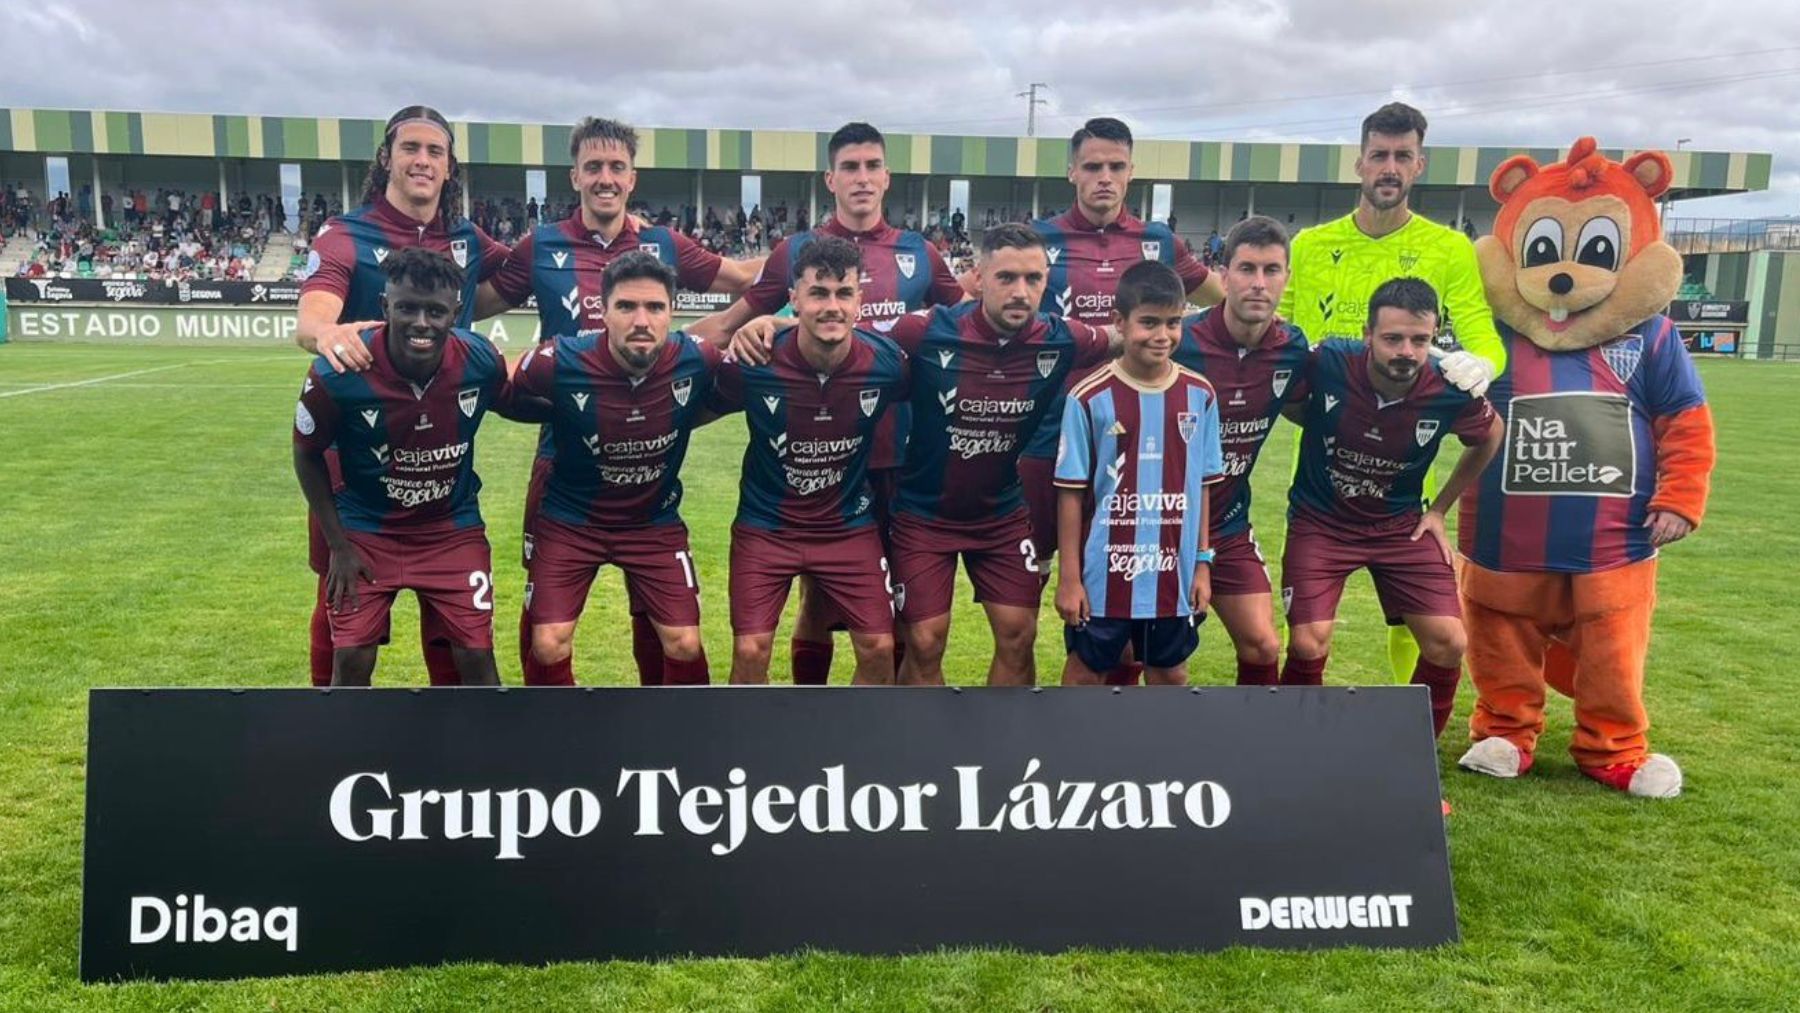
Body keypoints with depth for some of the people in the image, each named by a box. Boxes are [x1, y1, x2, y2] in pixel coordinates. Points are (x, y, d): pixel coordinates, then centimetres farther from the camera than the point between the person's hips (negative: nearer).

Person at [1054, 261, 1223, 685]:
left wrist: (1203, 563, 5)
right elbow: (1071, 492, -7)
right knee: (1086, 671, 12)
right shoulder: (1089, 397, -11)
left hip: (1174, 573, 3)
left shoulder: (1200, 395, -1)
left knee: (1170, 673, 17)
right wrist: (1069, 575, -7)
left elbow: (1201, 487, 6)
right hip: (1104, 572, -3)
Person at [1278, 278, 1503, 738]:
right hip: (1320, 521, -2)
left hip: (1401, 525, 2)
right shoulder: (1327, 363, -23)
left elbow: (1489, 437, 6)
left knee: (1448, 643, -5)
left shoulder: (1451, 392, -18)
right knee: (1308, 645, -14)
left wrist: (1439, 509, 7)